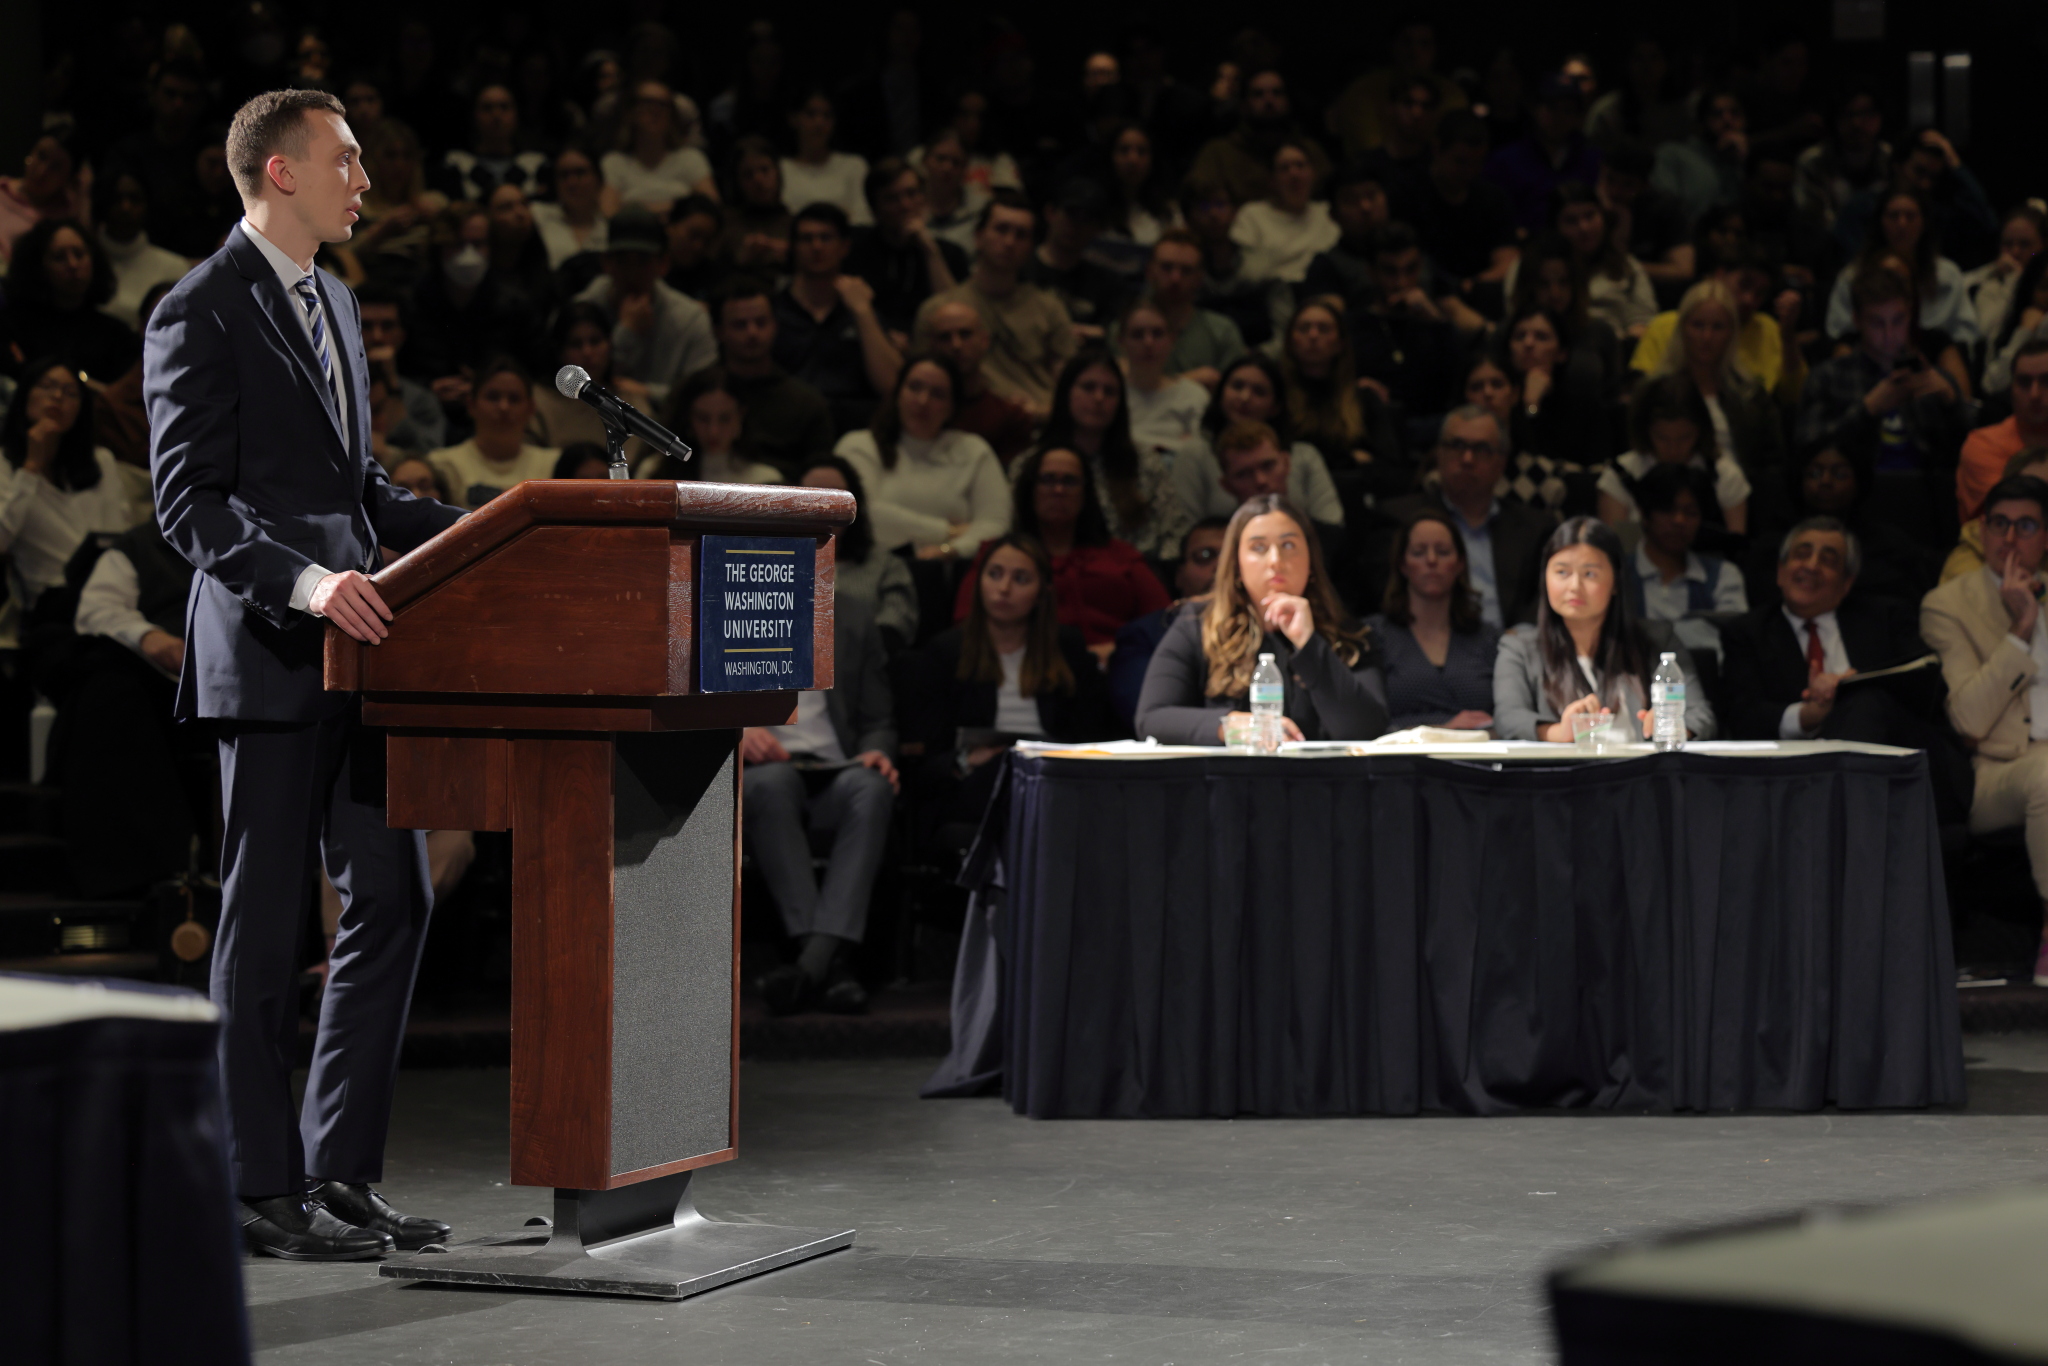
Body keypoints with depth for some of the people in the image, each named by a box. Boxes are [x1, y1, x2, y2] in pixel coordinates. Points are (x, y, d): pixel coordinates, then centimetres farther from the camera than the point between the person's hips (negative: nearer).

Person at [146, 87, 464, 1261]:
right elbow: (190, 501, -15)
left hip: (356, 647, 9)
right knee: (266, 924, -2)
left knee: (396, 899, 7)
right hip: (268, 653, -8)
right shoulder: (201, 313, -8)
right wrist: (303, 581, -28)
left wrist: (458, 533, 8)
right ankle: (263, 1190, 6)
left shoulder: (334, 306, 19)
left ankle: (341, 1172, 15)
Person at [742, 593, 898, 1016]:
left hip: (833, 774, 2)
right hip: (757, 770, -2)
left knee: (872, 786, -34)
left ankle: (816, 958, -47)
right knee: (774, 782, -39)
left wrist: (876, 753, -4)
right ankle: (830, 962, -44)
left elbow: (878, 722, 20)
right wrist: (737, 731, -13)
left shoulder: (854, 619, 21)